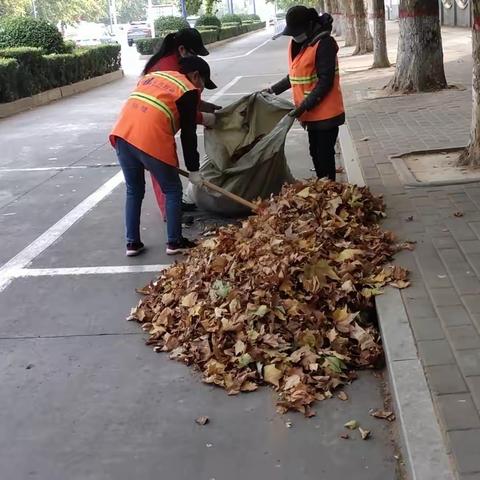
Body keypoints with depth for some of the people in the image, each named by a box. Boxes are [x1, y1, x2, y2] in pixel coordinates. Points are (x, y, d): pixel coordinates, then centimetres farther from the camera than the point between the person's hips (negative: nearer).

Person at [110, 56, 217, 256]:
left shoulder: (152, 76, 28)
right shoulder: (188, 91, 6)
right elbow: (188, 135, 4)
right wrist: (193, 170, 11)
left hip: (122, 135, 7)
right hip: (151, 140, -6)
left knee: (134, 191, 20)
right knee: (173, 191, 11)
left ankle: (132, 242, 22)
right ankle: (175, 242, 16)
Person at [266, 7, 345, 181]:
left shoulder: (324, 43, -18)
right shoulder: (296, 44, 9)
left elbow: (325, 82, -21)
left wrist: (303, 106, -23)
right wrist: (273, 90, 18)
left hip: (325, 112, -8)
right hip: (312, 112, 8)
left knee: (324, 154, -3)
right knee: (315, 153, 15)